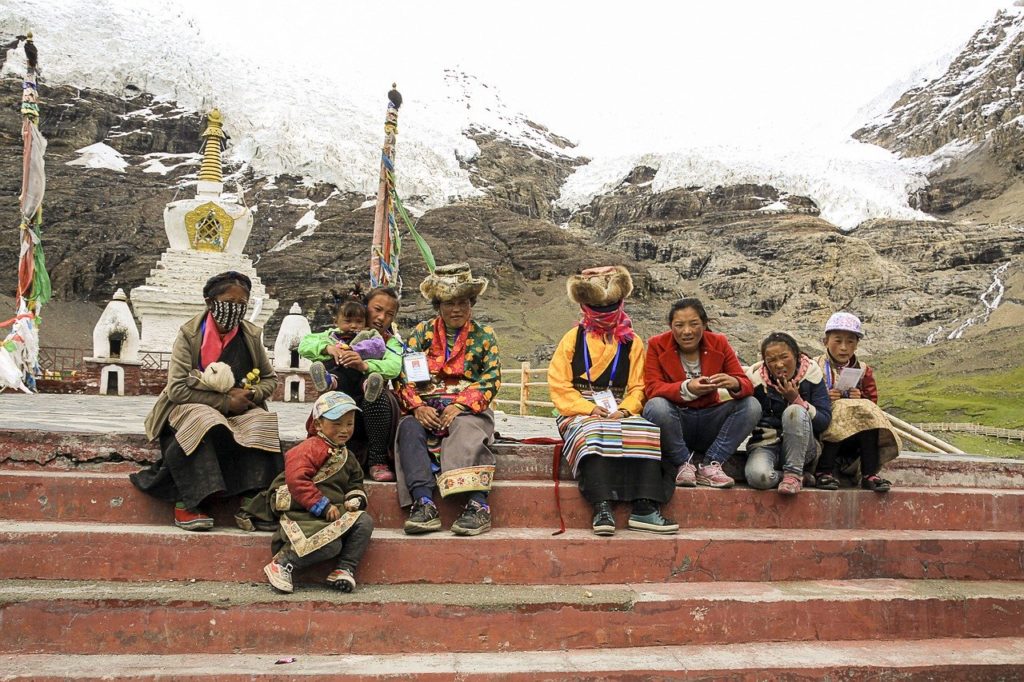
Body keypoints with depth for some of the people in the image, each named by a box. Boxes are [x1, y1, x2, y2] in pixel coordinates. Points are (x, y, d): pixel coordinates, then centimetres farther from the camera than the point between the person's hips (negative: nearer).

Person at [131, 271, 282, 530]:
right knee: (202, 423, -38)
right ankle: (186, 503, -28)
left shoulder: (251, 336, 3)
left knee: (261, 424, -30)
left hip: (239, 411, 3)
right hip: (191, 407, -3)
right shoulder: (189, 334, -9)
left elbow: (271, 379, 12)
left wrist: (250, 394, -11)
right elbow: (177, 389, -15)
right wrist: (226, 401, -20)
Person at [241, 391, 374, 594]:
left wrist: (355, 498, 3)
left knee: (364, 521, -12)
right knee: (331, 544, -29)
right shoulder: (311, 449, -11)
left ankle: (344, 569, -6)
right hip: (302, 512, -8)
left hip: (332, 511, 8)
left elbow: (354, 483, 28)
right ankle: (282, 563, -10)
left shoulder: (346, 456, 19)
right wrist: (323, 506, -21)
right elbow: (296, 480, -22)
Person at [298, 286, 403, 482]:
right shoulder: (341, 334, 12)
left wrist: (365, 365, -35)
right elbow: (304, 344, 0)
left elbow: (394, 367, -15)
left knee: (377, 397, -33)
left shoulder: (391, 342, 9)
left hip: (372, 407, 0)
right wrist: (328, 348, -21)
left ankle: (378, 461, -24)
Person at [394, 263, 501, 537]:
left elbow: (491, 379, -1)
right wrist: (417, 407, -15)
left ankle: (478, 504, -42)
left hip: (468, 408, -1)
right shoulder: (422, 332, 14)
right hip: (426, 408, 2)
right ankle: (423, 503, -40)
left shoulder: (483, 335, 11)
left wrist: (460, 406, -16)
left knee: (468, 430, -35)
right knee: (409, 428, -30)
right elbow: (404, 376, 4)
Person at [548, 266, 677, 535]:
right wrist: (589, 408, -13)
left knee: (648, 433, -29)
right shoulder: (573, 338, 9)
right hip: (581, 412, -2)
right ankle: (602, 508, -42)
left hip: (620, 411, 2)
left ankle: (644, 509, -30)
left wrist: (624, 410, -14)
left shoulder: (632, 342, 15)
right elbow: (559, 386, 1)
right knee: (595, 435, -37)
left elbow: (638, 387, 7)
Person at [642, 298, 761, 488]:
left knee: (752, 405, -19)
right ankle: (685, 463, -11)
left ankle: (710, 464, -13)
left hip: (709, 420, 3)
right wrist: (686, 388, -35)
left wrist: (734, 384, -32)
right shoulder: (658, 345, -5)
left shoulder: (719, 343, 0)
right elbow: (652, 388, -16)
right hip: (675, 421, -3)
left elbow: (747, 385, -6)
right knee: (656, 406, -34)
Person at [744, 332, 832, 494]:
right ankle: (798, 476, -6)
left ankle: (794, 473, -20)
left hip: (801, 449, 1)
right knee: (758, 476, -35)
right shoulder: (755, 377, -4)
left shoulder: (810, 373, -4)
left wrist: (797, 400, -20)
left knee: (794, 410, -31)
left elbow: (825, 421, -8)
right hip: (765, 444, 0)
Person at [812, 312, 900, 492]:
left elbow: (872, 401, 10)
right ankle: (825, 470, -29)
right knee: (842, 409, -33)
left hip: (856, 434, 3)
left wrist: (861, 399, -12)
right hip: (824, 426, -3)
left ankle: (869, 474, -28)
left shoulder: (863, 371, 15)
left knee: (867, 411, -26)